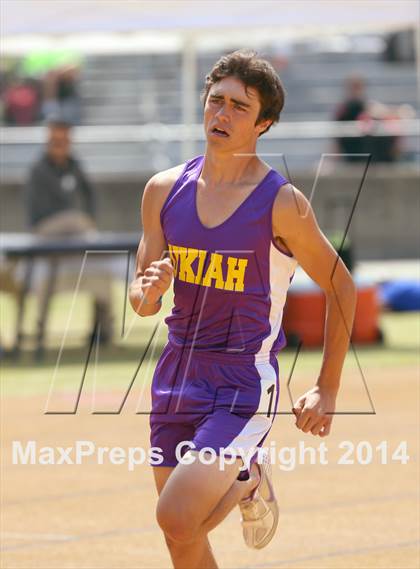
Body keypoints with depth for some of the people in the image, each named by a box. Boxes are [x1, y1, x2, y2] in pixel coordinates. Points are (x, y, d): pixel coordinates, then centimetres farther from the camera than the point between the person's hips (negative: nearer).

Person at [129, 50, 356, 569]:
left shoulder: (281, 204, -10)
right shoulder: (164, 190, 2)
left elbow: (341, 287, 1)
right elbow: (142, 299, 9)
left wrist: (327, 391, 2)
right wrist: (148, 293, -16)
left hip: (245, 384, -5)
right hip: (177, 375, 5)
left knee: (177, 518, -19)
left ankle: (248, 480, 9)